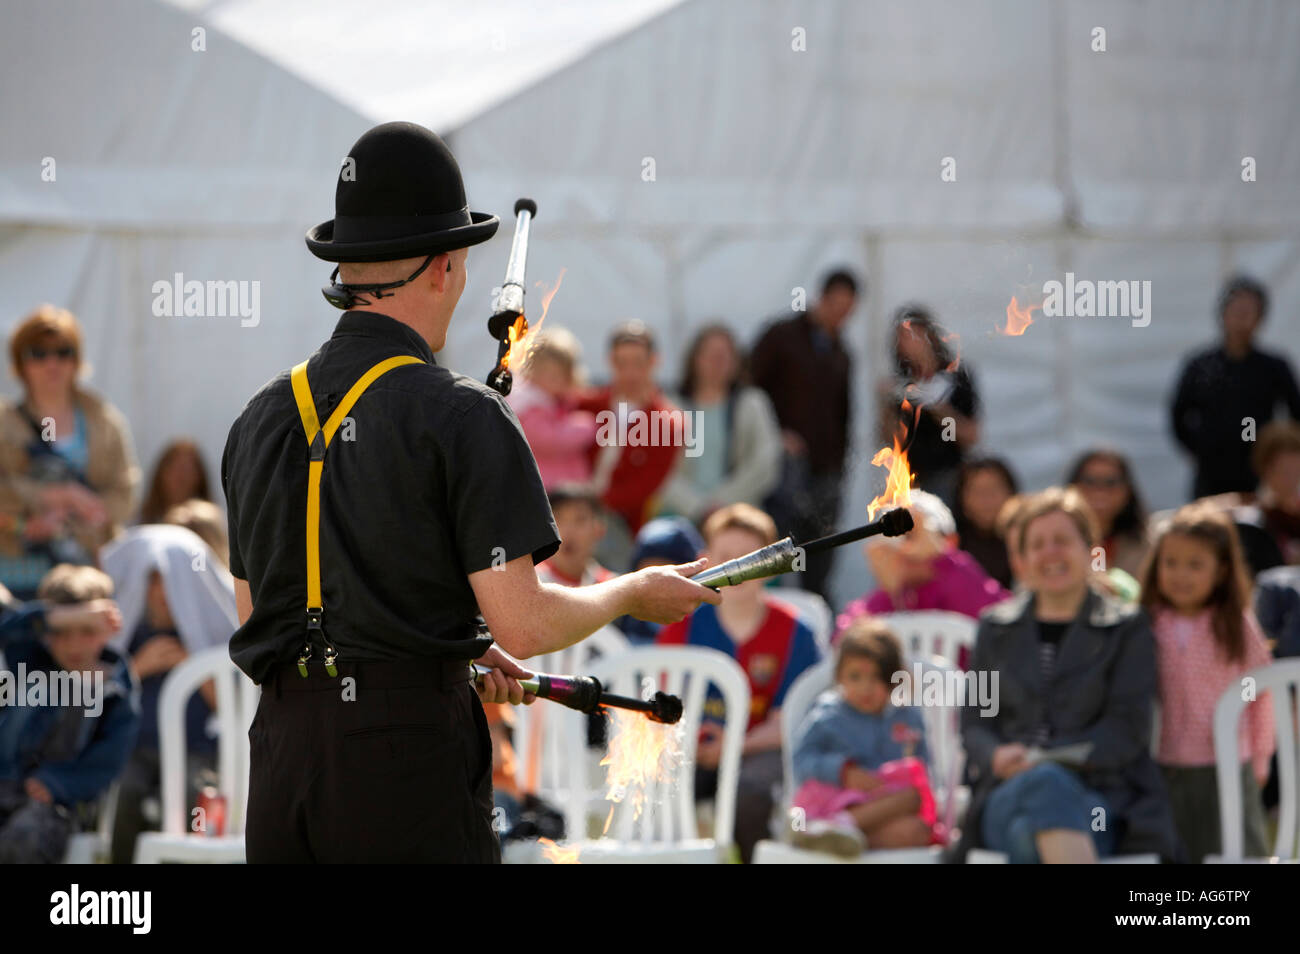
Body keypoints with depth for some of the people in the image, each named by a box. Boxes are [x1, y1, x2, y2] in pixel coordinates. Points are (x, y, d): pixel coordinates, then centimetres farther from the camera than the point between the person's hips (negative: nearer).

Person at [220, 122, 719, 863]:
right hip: (410, 750, -6)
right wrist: (634, 594, 9)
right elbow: (523, 624, -11)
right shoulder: (462, 418, -7)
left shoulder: (261, 418, 12)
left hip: (284, 751, 6)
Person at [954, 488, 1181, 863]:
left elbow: (1128, 728, 2)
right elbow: (974, 722, 16)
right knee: (1044, 784, -39)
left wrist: (1058, 759, -15)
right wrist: (997, 756, -10)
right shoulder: (996, 628, 23)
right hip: (1007, 796, 1)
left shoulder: (1128, 628, 13)